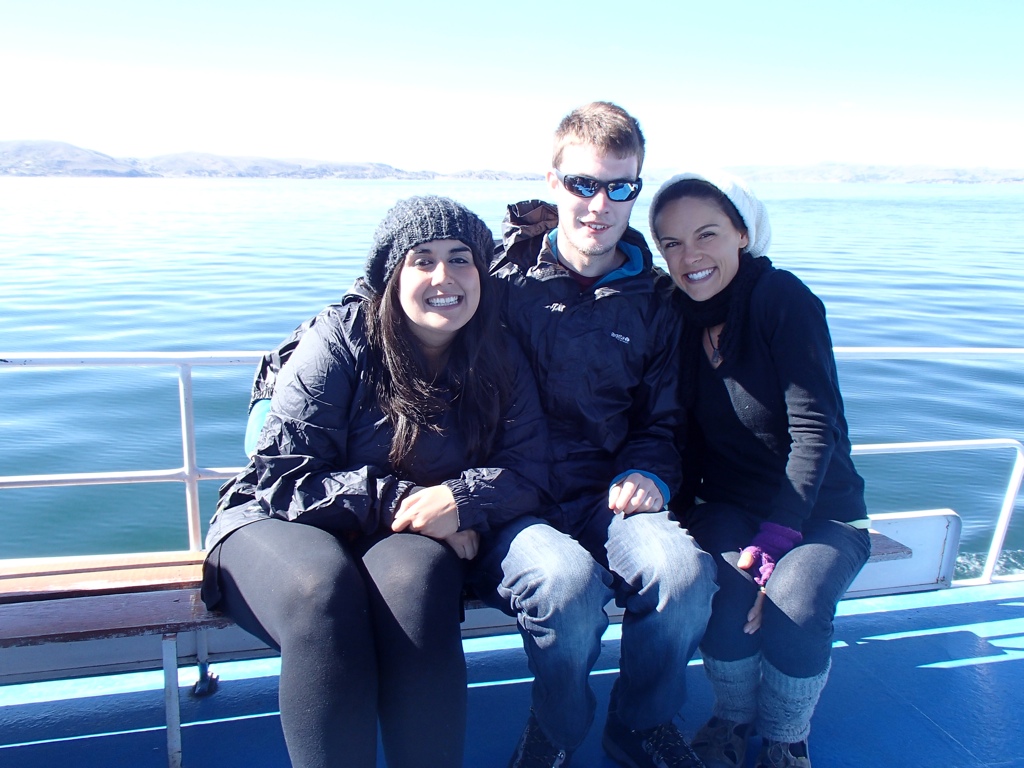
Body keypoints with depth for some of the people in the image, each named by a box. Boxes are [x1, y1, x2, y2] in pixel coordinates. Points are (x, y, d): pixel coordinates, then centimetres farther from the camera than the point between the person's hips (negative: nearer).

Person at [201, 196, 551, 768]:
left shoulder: (499, 360, 0)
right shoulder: (342, 338, -10)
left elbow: (530, 474, -5)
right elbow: (284, 476, -13)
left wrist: (462, 499, -27)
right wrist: (397, 500, -24)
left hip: (411, 540, 2)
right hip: (283, 523, -1)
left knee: (413, 579, -33)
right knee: (322, 587, -35)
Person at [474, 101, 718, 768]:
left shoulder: (652, 300, 10)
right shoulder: (504, 278, 1)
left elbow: (662, 419, 15)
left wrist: (648, 472, -6)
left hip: (606, 497, 3)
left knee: (684, 567, -27)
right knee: (566, 579, -33)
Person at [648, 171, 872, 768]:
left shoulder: (783, 299, -15)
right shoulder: (679, 317, 0)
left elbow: (815, 430, -19)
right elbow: (683, 435, 4)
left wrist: (775, 541, -25)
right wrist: (683, 514, -10)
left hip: (821, 512, -2)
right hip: (730, 508, 3)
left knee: (793, 602, -30)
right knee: (729, 591, -27)